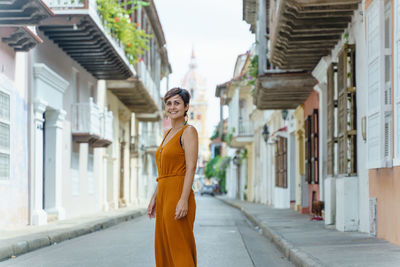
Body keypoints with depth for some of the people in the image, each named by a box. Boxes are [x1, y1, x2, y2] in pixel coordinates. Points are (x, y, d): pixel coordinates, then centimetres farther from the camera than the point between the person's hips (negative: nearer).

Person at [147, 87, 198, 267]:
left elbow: (191, 168, -15)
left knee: (179, 248, -7)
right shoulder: (168, 134, 19)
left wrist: (184, 200, -23)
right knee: (164, 250, 10)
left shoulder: (188, 131, -7)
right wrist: (154, 198, 17)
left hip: (178, 195, -9)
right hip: (164, 196, 9)